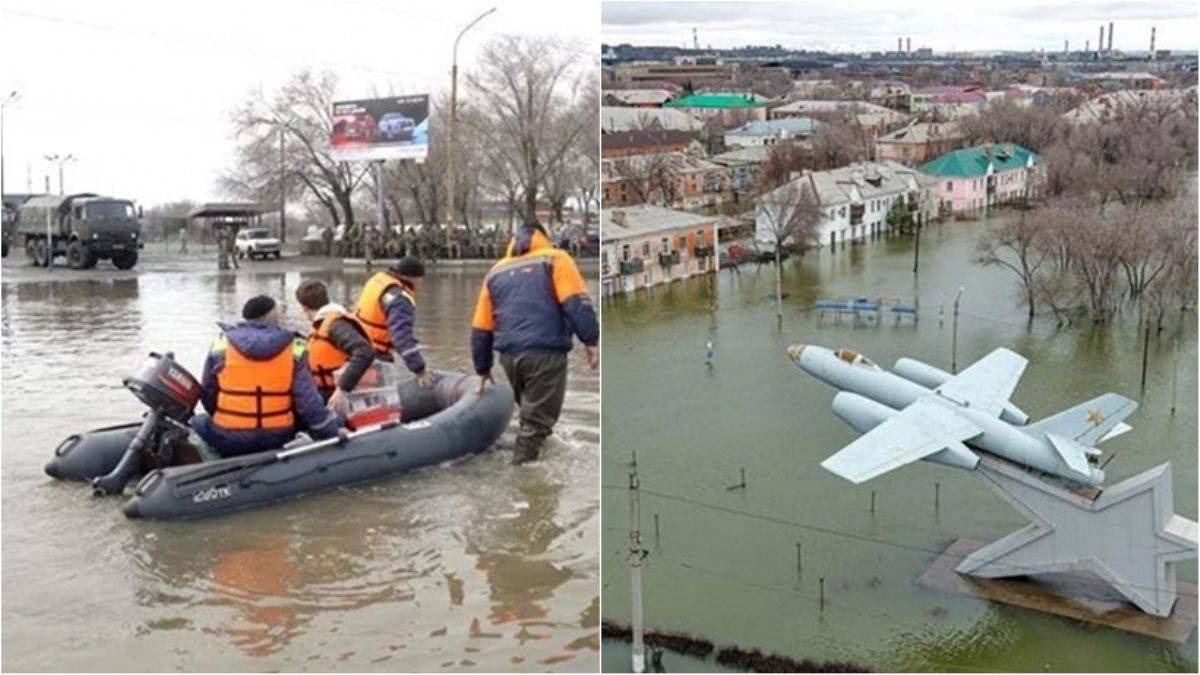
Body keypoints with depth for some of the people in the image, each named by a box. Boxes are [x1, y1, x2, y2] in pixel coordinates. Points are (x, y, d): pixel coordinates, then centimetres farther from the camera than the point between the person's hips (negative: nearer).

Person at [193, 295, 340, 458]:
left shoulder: (222, 345, -1)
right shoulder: (293, 350, -3)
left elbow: (207, 393, 8)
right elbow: (308, 399, -4)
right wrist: (332, 432, 5)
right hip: (278, 438, 0)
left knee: (200, 421, 25)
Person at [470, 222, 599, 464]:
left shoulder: (496, 272, 20)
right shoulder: (554, 259, 6)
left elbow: (480, 328, 20)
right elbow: (577, 304, -9)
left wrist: (483, 369, 27)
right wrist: (590, 340, -6)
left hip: (509, 356, 5)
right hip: (546, 354, -5)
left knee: (530, 411, 23)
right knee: (536, 421, -1)